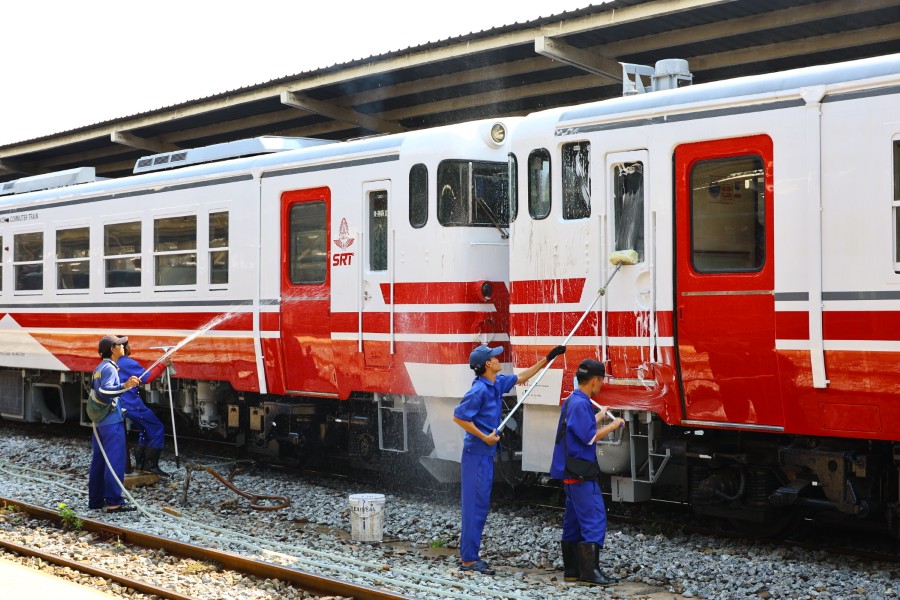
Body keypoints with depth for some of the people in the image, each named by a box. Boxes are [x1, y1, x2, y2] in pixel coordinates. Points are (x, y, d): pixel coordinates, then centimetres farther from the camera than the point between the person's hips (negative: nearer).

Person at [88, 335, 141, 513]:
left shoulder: (98, 369, 16)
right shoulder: (110, 368, -13)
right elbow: (105, 390, -27)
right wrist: (125, 386, -39)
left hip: (99, 422, 10)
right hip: (112, 421, -10)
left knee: (99, 461, 12)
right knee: (115, 461, -8)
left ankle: (95, 500, 16)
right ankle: (113, 502, -9)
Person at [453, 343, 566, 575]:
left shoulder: (497, 383, 9)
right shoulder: (479, 390, -18)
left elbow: (521, 377, 25)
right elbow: (459, 417, -19)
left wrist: (547, 359, 25)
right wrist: (484, 437, -16)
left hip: (486, 454, 9)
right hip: (477, 453, -9)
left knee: (480, 505, 12)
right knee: (475, 505, -6)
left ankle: (468, 555, 18)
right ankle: (468, 559, -2)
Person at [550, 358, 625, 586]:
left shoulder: (572, 401, 13)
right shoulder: (581, 404, -18)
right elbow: (590, 437, -19)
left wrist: (599, 417, 37)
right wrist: (613, 425, -6)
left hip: (571, 471, 11)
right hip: (580, 471, -11)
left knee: (574, 521, 13)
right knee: (594, 519, -10)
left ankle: (572, 569, 18)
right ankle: (589, 572, -10)